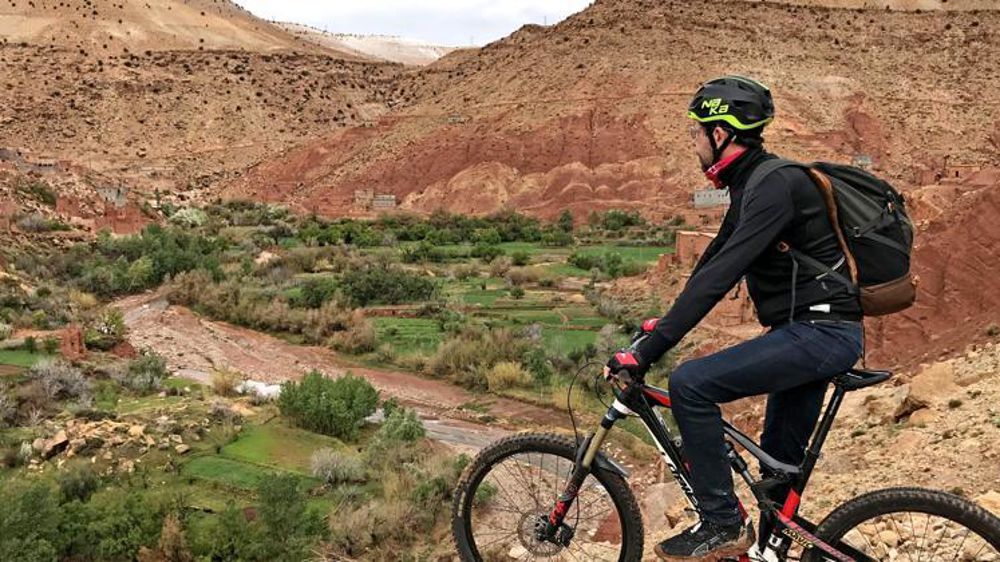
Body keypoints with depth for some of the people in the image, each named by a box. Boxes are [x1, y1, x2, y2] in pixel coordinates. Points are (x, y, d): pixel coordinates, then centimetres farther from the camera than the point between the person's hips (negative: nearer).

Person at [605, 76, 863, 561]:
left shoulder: (774, 186, -20)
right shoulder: (752, 184, 12)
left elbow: (719, 276, -28)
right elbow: (714, 260, 20)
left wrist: (646, 352, -29)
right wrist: (663, 325, 19)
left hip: (820, 334, -10)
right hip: (814, 334, 10)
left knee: (689, 383, -20)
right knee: (780, 463, 18)